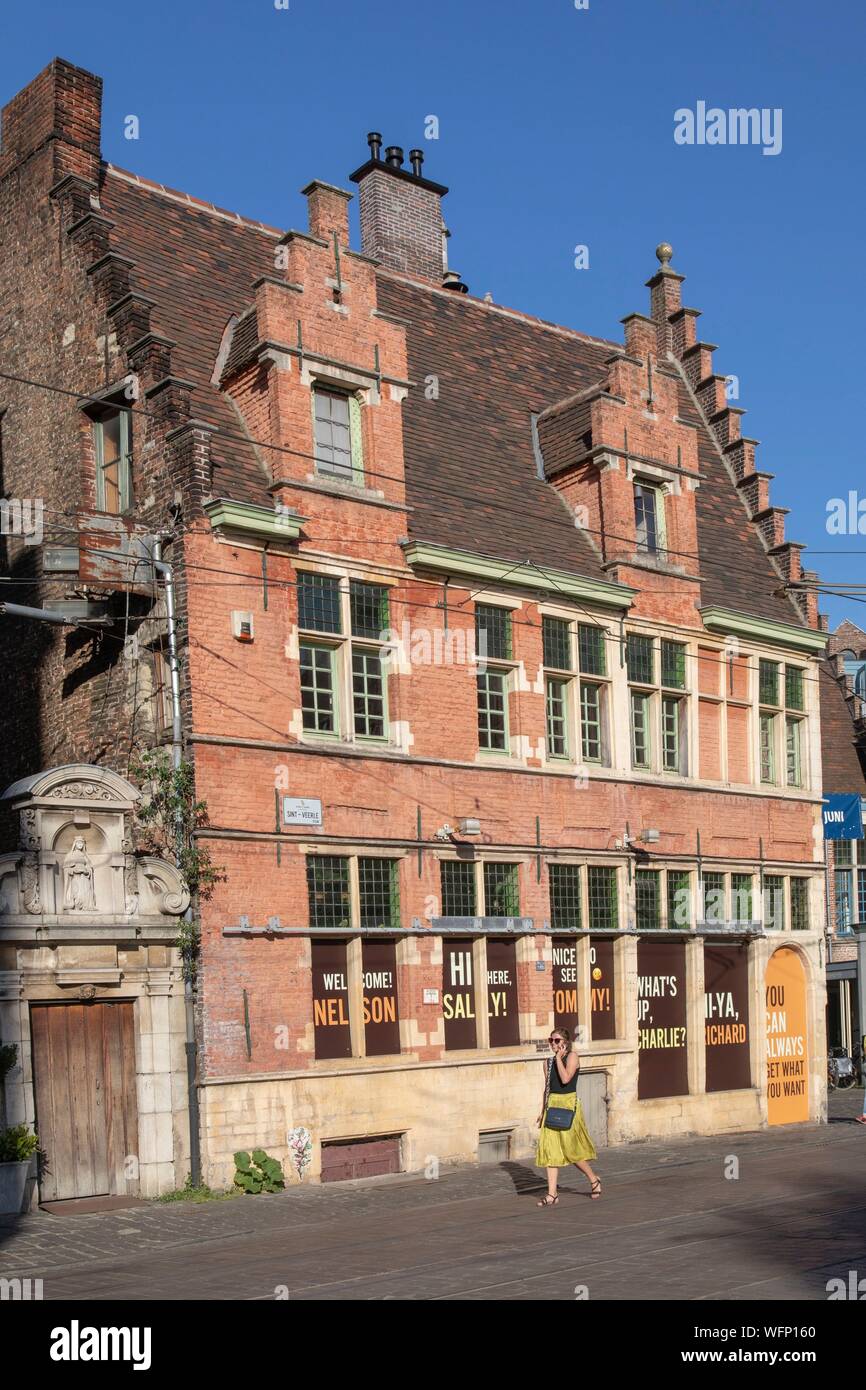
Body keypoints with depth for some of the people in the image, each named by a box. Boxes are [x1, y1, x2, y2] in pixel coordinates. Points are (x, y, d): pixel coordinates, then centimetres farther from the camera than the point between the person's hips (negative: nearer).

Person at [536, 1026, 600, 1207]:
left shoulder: (572, 1056, -7)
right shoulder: (548, 1062, 11)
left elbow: (565, 1079, -21)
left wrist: (559, 1057, -16)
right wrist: (542, 1112, 15)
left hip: (569, 1104, -6)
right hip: (552, 1105, 6)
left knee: (571, 1148, -3)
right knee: (550, 1149, 0)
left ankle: (594, 1180, 22)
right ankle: (552, 1194, 1)